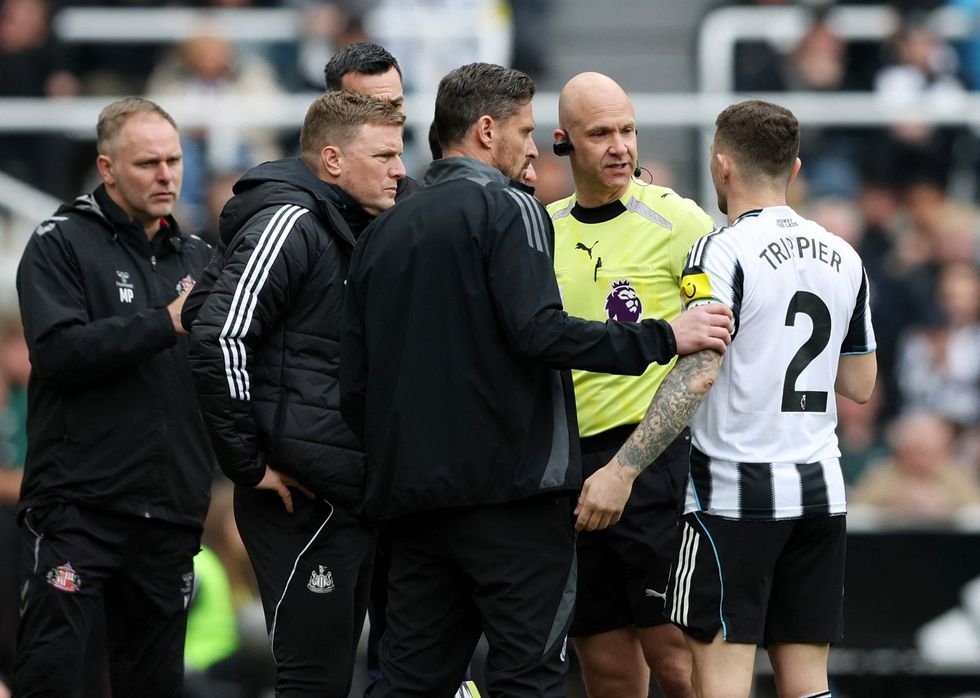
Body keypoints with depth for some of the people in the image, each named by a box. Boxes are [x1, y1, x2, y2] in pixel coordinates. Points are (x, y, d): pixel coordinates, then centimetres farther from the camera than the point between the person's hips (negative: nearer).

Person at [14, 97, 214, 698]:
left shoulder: (197, 258, 15)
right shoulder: (61, 244, -1)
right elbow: (59, 351, -16)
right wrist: (167, 324, -18)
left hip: (171, 512, 5)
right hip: (77, 506, -5)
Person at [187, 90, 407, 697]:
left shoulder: (354, 231, 18)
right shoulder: (289, 224, -12)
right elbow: (220, 340, -23)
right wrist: (249, 464, -19)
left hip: (353, 490, 9)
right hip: (302, 495, -9)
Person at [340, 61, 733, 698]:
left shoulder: (383, 232, 16)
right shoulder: (508, 209, -5)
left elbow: (355, 382, 16)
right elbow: (539, 332, -19)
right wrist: (663, 338, -14)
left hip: (409, 496, 7)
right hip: (510, 490, -7)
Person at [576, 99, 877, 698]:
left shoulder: (723, 254, -11)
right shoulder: (842, 258, 9)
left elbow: (698, 375, -20)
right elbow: (860, 385, 15)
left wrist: (622, 470, -21)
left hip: (735, 492, -6)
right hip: (821, 491, 6)